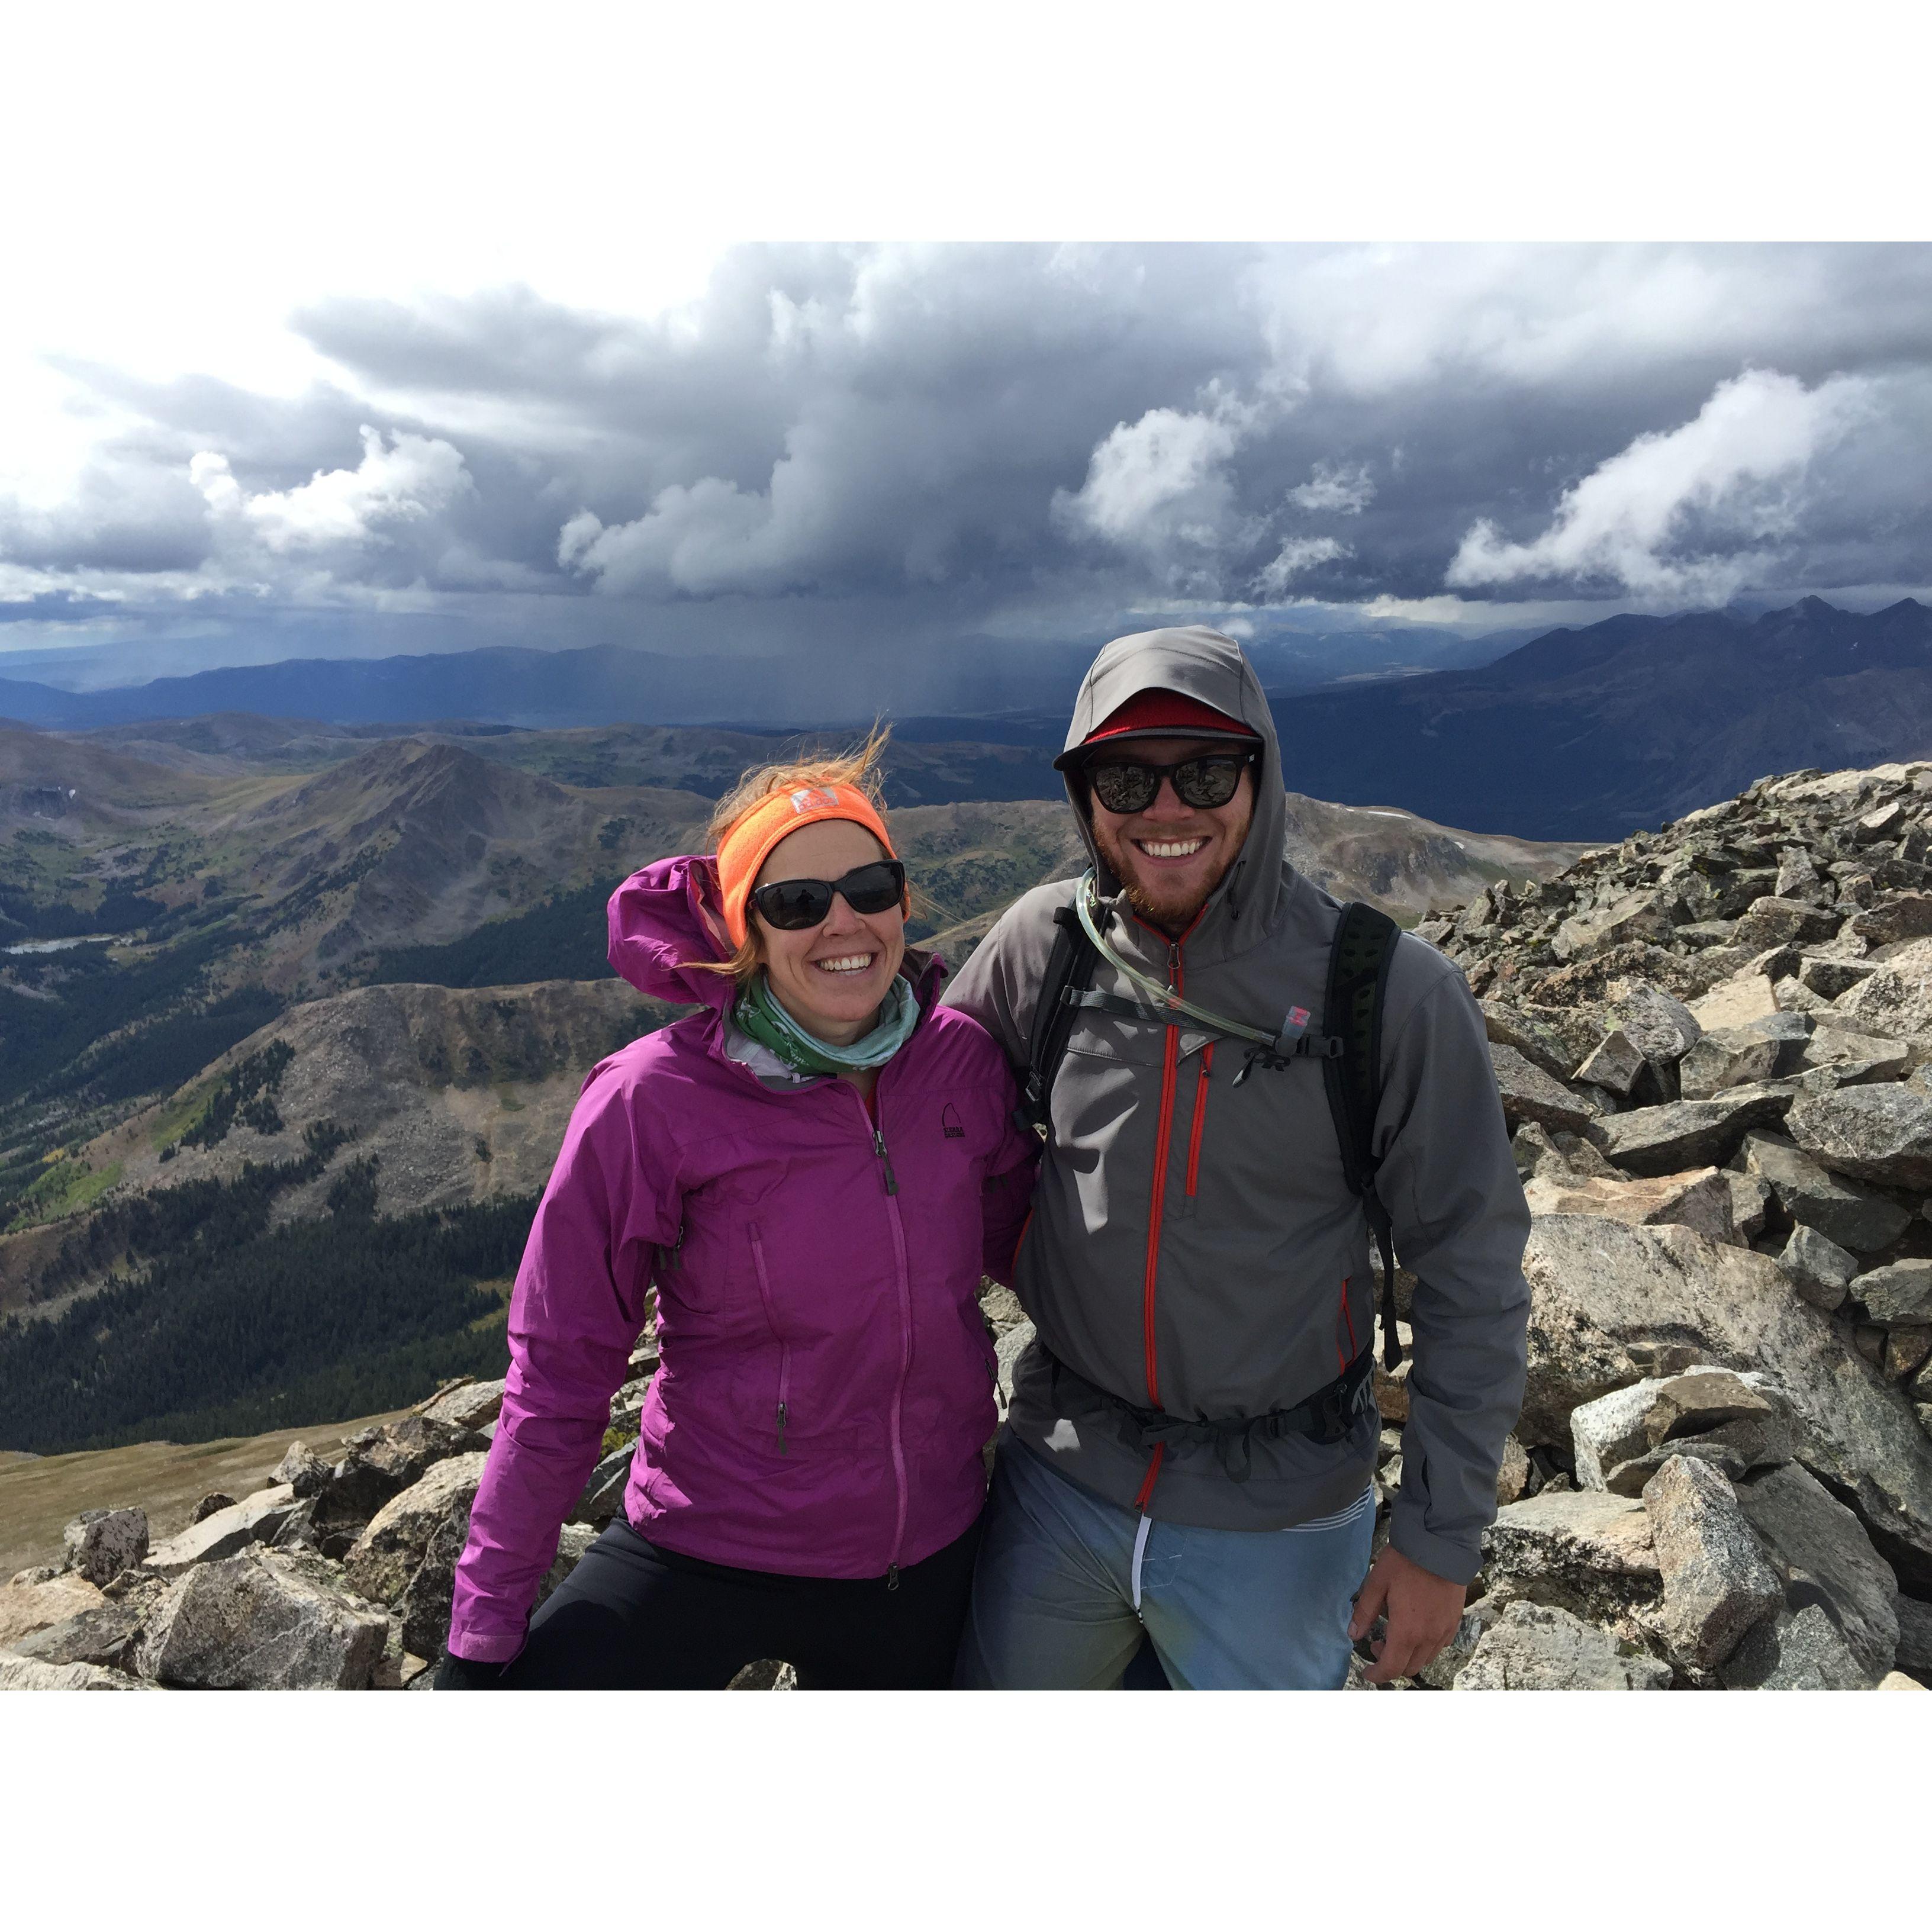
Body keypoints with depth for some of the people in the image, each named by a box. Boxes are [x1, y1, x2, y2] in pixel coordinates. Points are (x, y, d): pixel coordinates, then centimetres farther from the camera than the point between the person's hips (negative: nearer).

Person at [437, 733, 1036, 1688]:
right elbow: (559, 1372, -13)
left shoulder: (962, 1059, -8)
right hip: (706, 1560, -3)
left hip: (928, 1562, 4)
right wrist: (485, 1631, -9)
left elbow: (1025, 1238, 8)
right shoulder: (654, 1101, -18)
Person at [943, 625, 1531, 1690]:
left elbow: (1472, 1278, -9)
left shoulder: (1390, 991, -16)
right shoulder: (1041, 944, -9)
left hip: (1274, 1519, -3)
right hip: (1058, 1478, 3)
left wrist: (1440, 1539, -7)